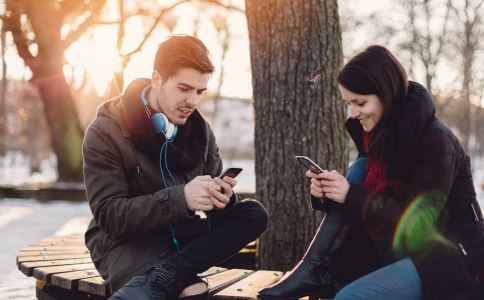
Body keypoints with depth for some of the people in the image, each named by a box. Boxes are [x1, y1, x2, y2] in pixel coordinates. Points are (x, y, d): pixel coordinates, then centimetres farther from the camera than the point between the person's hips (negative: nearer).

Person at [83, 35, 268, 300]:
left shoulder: (198, 129, 3)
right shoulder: (106, 132, -12)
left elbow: (210, 200, 6)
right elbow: (109, 215, -18)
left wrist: (223, 197, -21)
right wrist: (181, 198, -30)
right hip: (127, 241, -8)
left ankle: (161, 277, -32)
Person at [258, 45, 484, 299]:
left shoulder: (436, 142, -20)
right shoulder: (376, 130, 2)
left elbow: (417, 225, -23)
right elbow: (364, 192, 9)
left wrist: (351, 196, -25)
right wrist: (327, 193, -12)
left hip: (451, 259, -8)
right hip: (404, 249, 8)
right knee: (361, 169, -11)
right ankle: (315, 269, -16)